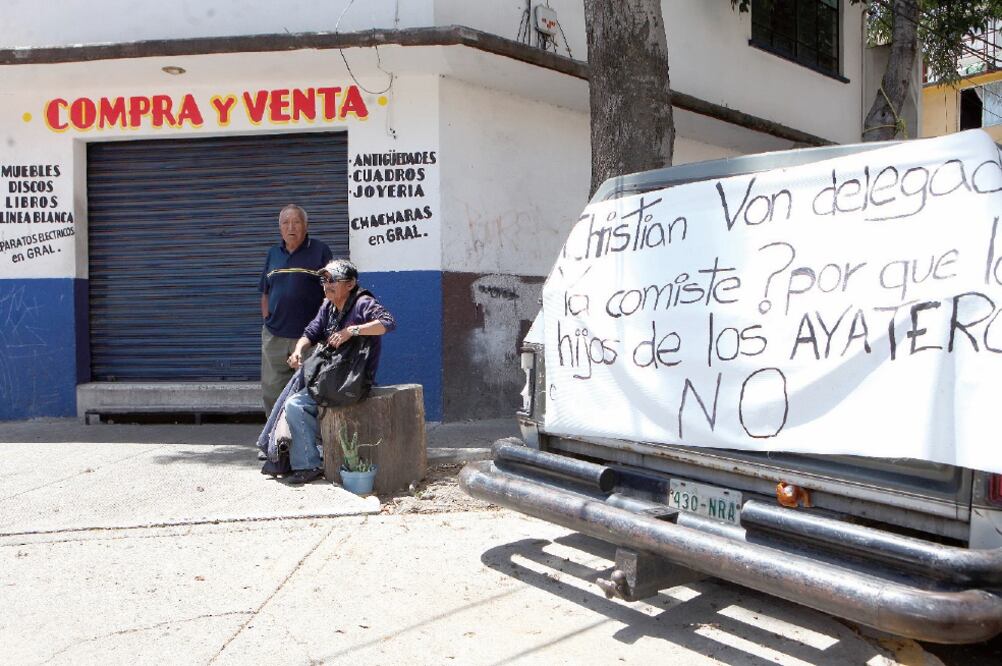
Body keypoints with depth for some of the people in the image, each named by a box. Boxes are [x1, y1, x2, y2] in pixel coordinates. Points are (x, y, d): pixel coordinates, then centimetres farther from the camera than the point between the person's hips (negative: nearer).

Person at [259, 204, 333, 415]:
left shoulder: (320, 251, -1)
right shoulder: (273, 253, 14)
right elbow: (265, 293, 20)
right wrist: (267, 320, 10)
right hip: (274, 336, 5)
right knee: (271, 390, 9)